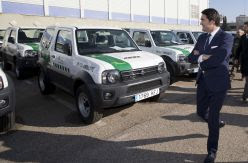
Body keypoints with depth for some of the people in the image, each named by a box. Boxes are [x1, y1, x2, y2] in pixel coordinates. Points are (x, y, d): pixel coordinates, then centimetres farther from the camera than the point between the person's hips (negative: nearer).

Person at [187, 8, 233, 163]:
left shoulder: (226, 37, -12)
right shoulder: (202, 37, 8)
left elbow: (219, 59, -27)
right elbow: (191, 57, 3)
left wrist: (201, 62, -12)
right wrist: (202, 57, -18)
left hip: (218, 82, -6)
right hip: (203, 80, 6)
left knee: (213, 116, 1)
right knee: (201, 111, 16)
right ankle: (217, 123, 50)